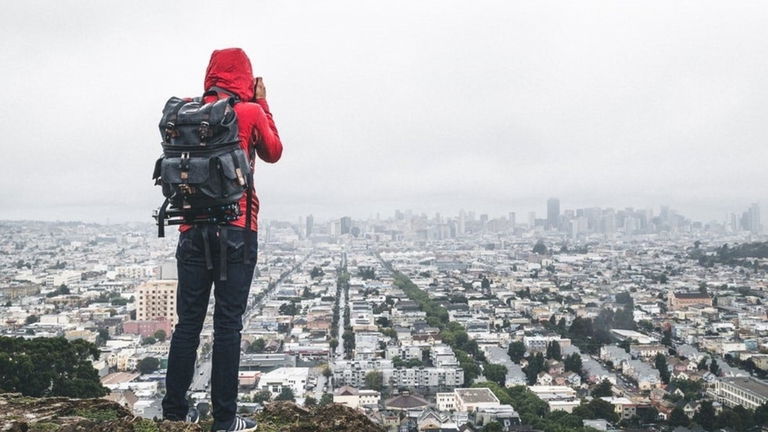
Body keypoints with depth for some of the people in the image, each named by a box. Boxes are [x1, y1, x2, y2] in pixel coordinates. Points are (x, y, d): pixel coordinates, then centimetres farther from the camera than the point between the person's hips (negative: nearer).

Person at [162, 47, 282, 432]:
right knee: (228, 324, -1)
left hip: (194, 230, 4)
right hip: (236, 231, -4)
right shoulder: (251, 112, -3)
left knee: (188, 321, 10)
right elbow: (273, 153, 13)